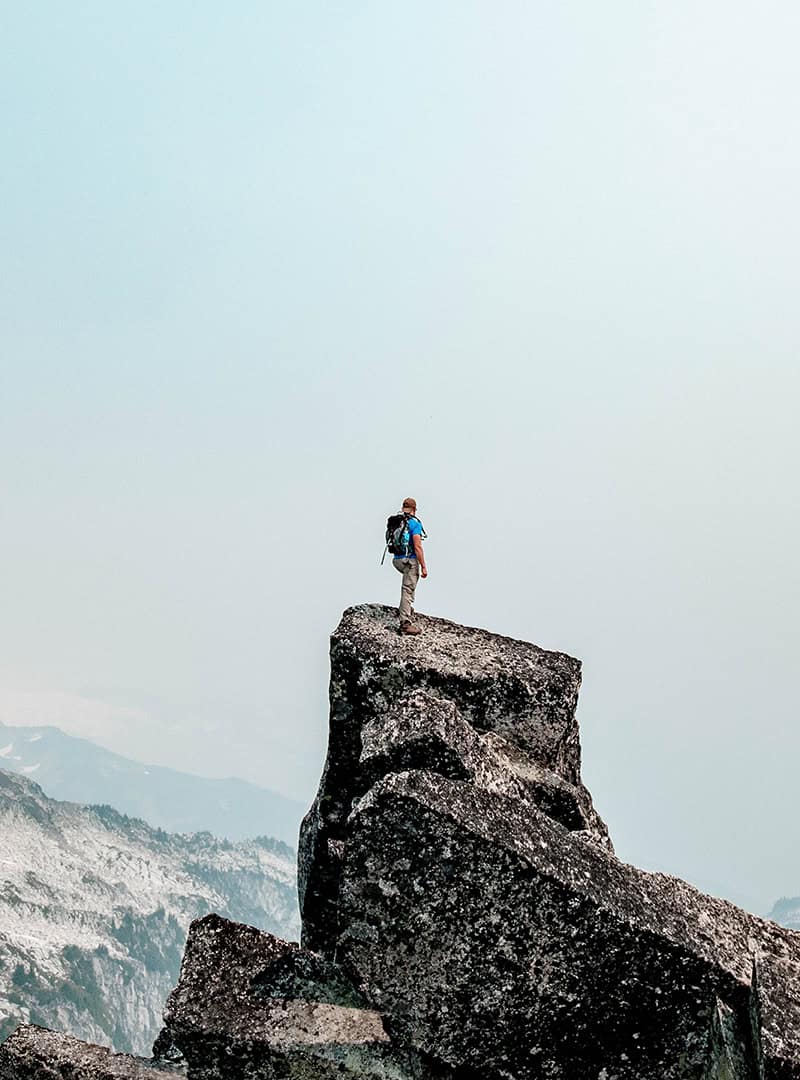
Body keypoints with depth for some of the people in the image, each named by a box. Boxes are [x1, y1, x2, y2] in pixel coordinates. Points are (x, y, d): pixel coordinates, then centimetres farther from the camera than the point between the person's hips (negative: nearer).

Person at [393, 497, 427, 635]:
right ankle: (405, 623, -4)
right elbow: (417, 547, -17)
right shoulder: (414, 523, -12)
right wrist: (423, 566, -13)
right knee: (407, 591, -5)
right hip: (410, 560, -7)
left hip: (397, 560, 7)